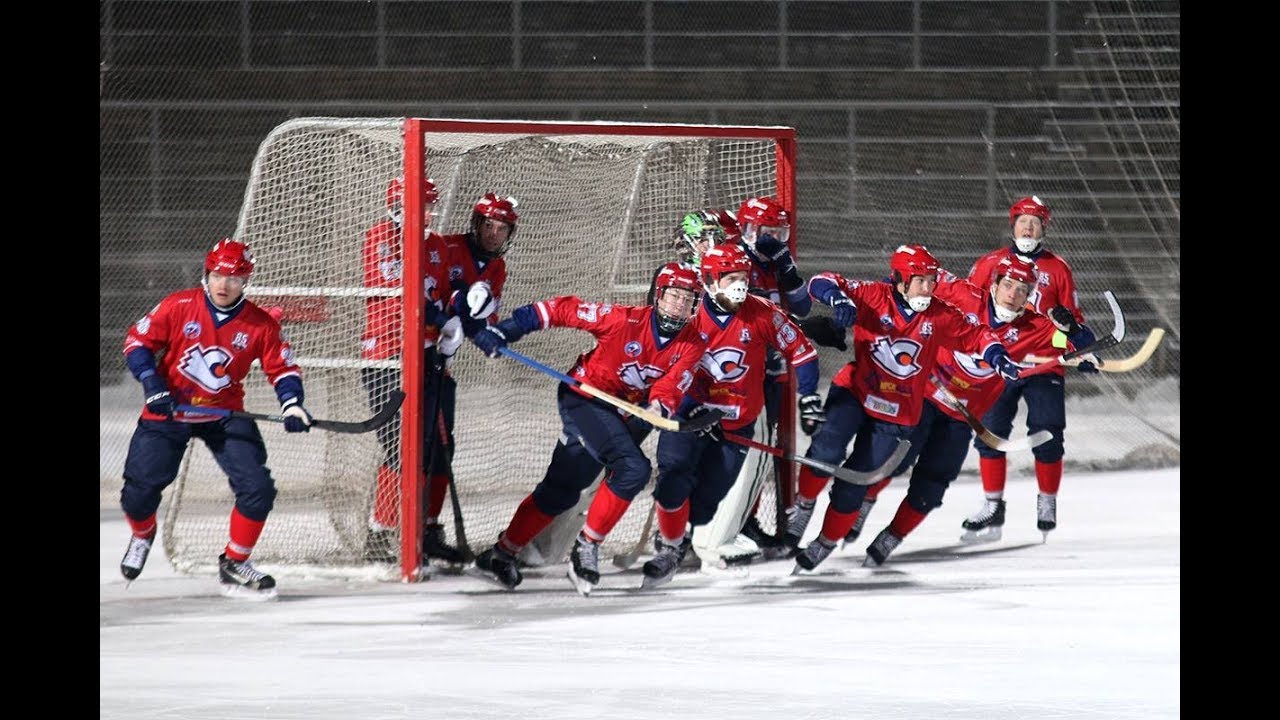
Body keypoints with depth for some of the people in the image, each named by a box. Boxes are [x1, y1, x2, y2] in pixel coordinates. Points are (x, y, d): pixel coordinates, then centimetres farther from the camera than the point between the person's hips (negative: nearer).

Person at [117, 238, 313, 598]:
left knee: (258, 488, -14)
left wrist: (292, 404, -18)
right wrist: (151, 383, -18)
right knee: (138, 492, -5)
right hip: (167, 410, -1)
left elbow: (282, 367, 0)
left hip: (225, 415, 1)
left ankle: (235, 564, 6)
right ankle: (142, 534, 33)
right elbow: (137, 341, -5)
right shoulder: (178, 307, -12)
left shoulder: (261, 325, -7)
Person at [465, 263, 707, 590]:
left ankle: (504, 552, 22)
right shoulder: (625, 319, -21)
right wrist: (505, 330, -19)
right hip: (584, 400, -6)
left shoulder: (692, 344, -6)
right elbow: (565, 310, -16)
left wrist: (659, 406, -40)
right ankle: (586, 545, -12)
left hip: (625, 413, 6)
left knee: (562, 490, 9)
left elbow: (671, 387, -16)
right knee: (634, 468, -24)